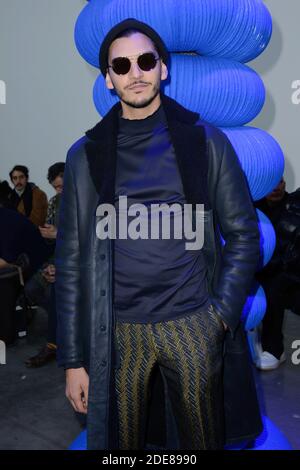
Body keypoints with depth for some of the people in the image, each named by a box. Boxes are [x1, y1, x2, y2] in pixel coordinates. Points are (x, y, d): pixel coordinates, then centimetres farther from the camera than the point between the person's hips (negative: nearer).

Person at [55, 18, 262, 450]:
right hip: (117, 334, 1)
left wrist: (220, 314, -6)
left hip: (193, 328, 0)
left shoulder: (205, 142, 1)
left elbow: (243, 233, 4)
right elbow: (72, 259, 2)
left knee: (201, 441, 13)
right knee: (121, 443, 13)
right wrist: (73, 359, 0)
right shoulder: (86, 155, 3)